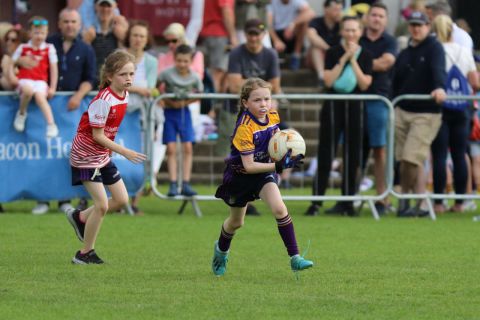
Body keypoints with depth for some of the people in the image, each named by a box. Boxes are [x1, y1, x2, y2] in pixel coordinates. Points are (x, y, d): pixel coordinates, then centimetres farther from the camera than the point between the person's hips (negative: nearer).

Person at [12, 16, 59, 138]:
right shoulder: (23, 48, 7)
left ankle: (51, 124, -37)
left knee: (40, 96, -33)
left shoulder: (49, 49, 6)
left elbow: (54, 69, 6)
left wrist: (52, 88, 1)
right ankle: (22, 113, -10)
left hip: (41, 81, 0)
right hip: (25, 80, 0)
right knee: (28, 90, -37)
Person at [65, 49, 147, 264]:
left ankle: (80, 217, 28)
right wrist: (125, 152, -25)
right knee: (102, 204, -10)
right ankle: (85, 253, 4)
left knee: (121, 200, 7)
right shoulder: (103, 100, -26)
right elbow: (97, 136, -24)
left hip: (103, 155, 8)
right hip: (86, 155, -8)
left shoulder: (124, 96, 0)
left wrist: (110, 149, 13)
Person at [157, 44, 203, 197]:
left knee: (187, 147, -3)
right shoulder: (167, 73, -14)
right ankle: (173, 184, -3)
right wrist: (170, 102, -16)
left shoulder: (194, 77, -8)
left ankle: (186, 184, 0)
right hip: (169, 112, -2)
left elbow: (199, 94, 5)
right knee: (171, 149, -5)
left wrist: (185, 102, -12)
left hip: (184, 112, 2)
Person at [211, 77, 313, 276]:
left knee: (279, 209, -19)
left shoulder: (273, 116, -11)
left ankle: (295, 258, -17)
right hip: (240, 174, -4)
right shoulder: (245, 128, -31)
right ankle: (221, 250, 48)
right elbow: (249, 166, -31)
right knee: (236, 222, 16)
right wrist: (278, 166, -38)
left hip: (264, 169, 4)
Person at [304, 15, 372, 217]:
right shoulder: (333, 53, 1)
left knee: (353, 155, 3)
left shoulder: (365, 56, 5)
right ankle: (316, 201, -3)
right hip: (333, 106, -2)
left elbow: (364, 84, -5)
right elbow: (328, 81, -11)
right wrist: (344, 58, -12)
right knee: (325, 154, -4)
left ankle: (347, 201, 11)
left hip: (355, 108, 2)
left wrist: (353, 60, -10)